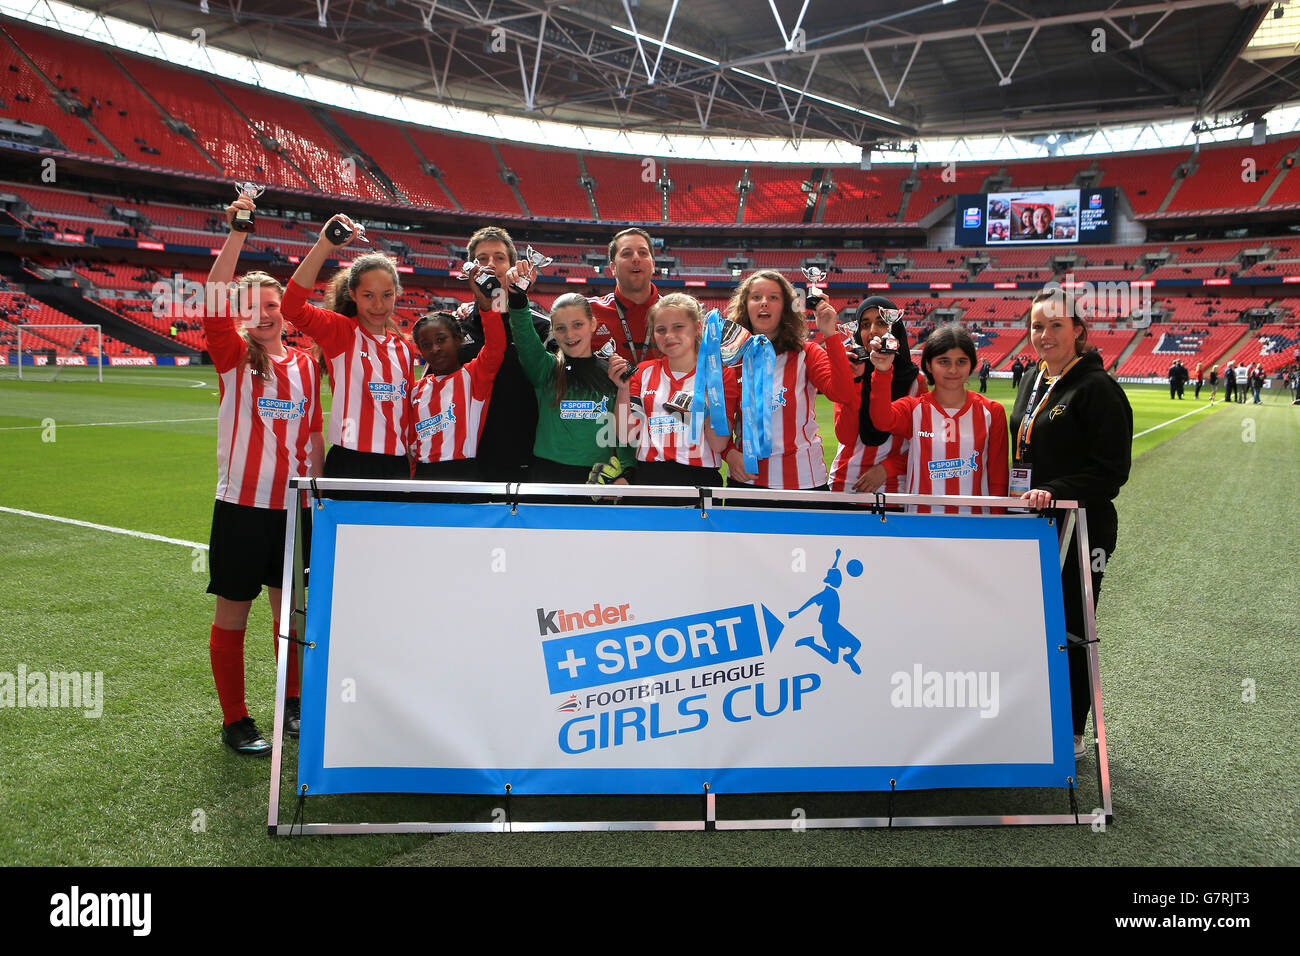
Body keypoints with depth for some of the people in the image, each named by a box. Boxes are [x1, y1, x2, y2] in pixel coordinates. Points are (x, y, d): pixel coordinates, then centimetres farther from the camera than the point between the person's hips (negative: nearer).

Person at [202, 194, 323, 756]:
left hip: (293, 506, 3)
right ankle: (234, 721, 15)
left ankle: (293, 704, 28)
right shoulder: (233, 357, -2)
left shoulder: (305, 365, 8)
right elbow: (213, 300, -19)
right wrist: (237, 232, -26)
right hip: (241, 504, -3)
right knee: (233, 611, 3)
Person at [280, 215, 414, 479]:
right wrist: (325, 245, -26)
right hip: (349, 465, -4)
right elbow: (292, 306, -19)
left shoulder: (403, 348, 13)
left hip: (396, 465, 5)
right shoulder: (340, 331, -1)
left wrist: (412, 468, 15)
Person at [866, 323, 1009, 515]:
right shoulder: (913, 408, 6)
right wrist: (883, 372, -32)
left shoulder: (992, 412, 9)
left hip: (974, 519, 0)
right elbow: (883, 420, -18)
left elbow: (998, 479, 10)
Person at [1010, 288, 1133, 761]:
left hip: (1081, 530, -7)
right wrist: (1022, 495, 12)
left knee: (1070, 630, 3)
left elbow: (1112, 470, -17)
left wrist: (1054, 492, -26)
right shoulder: (1033, 380, 11)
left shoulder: (1097, 387, -13)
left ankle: (1072, 733, 19)